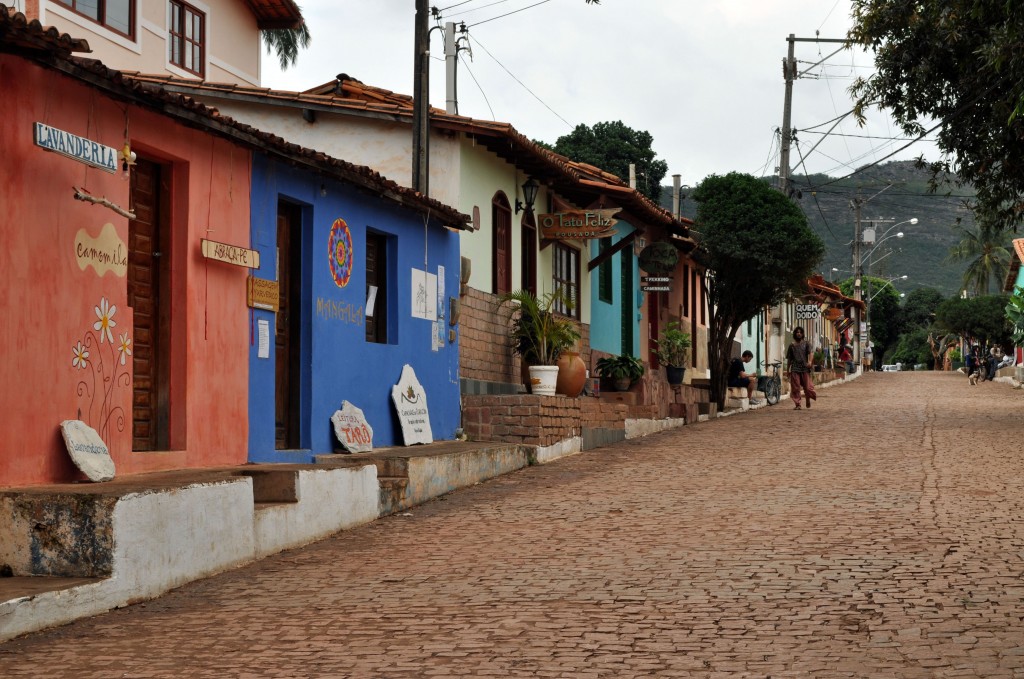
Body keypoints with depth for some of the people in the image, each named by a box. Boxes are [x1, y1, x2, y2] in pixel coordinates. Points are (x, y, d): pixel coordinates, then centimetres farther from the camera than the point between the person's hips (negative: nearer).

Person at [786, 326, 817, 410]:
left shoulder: (806, 344, 7)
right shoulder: (792, 346, 12)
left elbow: (810, 353, -7)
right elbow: (789, 359, 15)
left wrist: (810, 361, -27)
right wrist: (788, 370, 13)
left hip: (805, 368, -1)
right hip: (795, 369, 1)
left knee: (807, 387, -2)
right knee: (795, 388, -4)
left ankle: (808, 400, 27)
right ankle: (797, 404, 2)